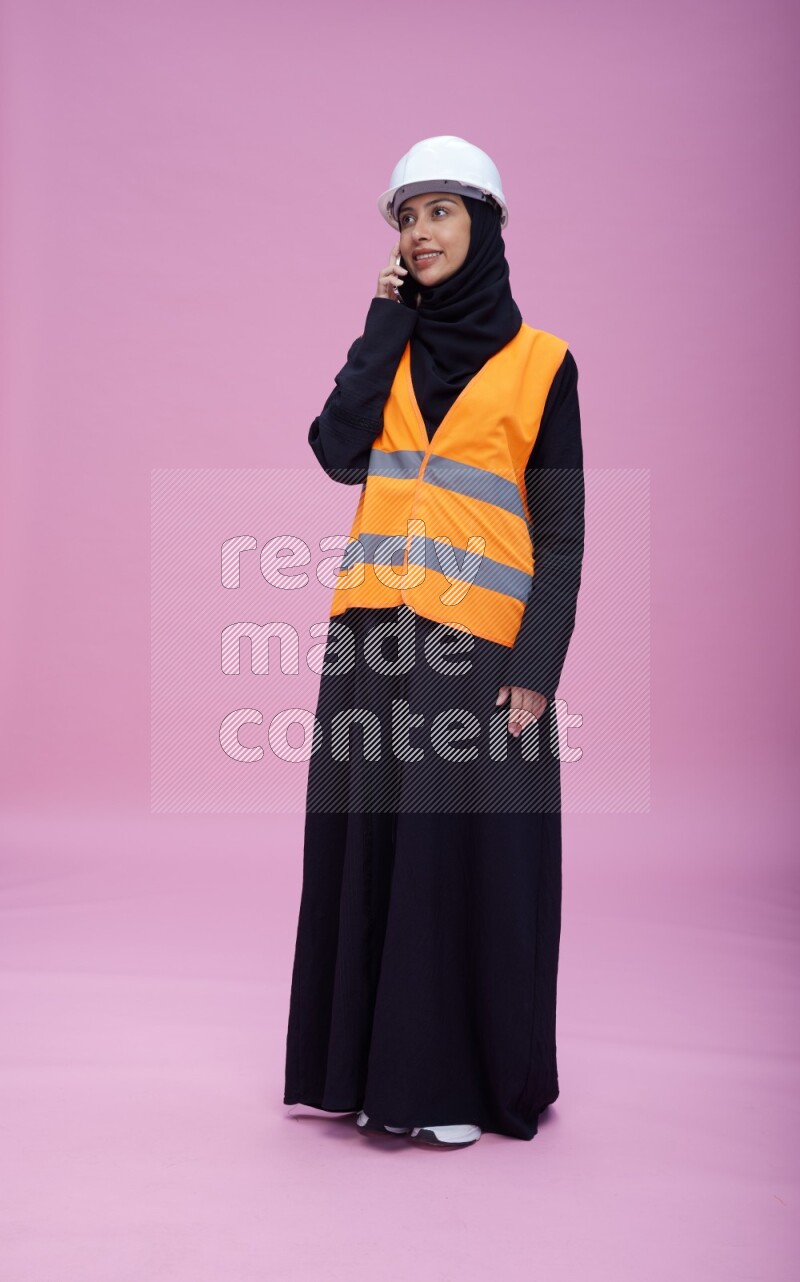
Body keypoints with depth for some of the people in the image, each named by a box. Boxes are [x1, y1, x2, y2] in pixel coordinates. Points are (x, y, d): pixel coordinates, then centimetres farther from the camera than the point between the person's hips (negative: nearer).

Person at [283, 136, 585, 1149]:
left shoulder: (539, 362, 2)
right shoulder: (393, 342, 14)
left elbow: (562, 532, -1)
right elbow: (339, 454, -5)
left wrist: (537, 666, -10)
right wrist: (387, 327, -1)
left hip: (479, 645, -4)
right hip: (375, 637, 4)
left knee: (466, 852, 1)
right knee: (369, 843, 6)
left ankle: (461, 1079, 15)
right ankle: (374, 1064, 20)